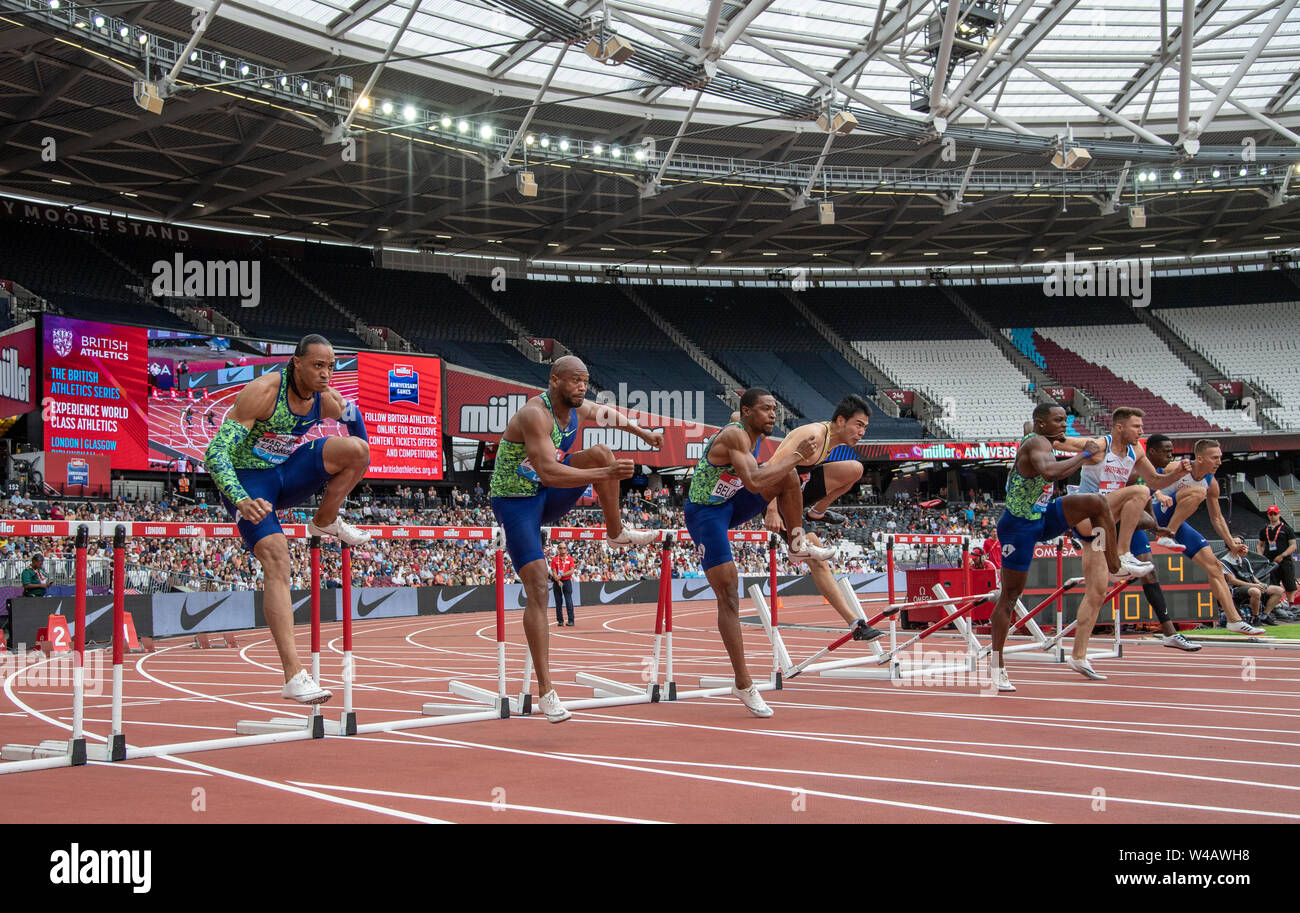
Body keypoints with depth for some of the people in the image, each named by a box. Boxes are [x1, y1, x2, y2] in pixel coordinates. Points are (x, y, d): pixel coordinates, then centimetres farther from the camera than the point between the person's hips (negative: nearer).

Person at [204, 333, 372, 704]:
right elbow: (216, 453, -30)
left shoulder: (327, 400, -6)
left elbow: (361, 441, 16)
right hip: (249, 481, -5)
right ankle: (293, 677, -29)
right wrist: (241, 502, -44)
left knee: (356, 449, -20)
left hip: (288, 474, 5)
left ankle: (326, 522, 4)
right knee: (276, 559, -25)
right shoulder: (262, 391, -24)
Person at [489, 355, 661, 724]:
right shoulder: (535, 415, -28)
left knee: (601, 452, -12)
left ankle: (616, 533, 6)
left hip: (548, 499, 7)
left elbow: (607, 413, 24)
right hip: (515, 503, -7)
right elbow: (549, 472, -40)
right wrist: (607, 475, -44)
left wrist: (643, 433, 17)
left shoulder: (578, 409, -1)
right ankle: (546, 692, -13)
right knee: (538, 588, -15)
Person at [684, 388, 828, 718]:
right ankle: (743, 684, -6)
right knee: (728, 595, -11)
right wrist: (795, 455, -32)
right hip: (705, 513, -8)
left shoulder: (757, 437, 4)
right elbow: (754, 482, -38)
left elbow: (762, 478, 19)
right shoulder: (734, 435, -24)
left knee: (788, 474, -8)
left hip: (732, 505, 8)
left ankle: (798, 544, 1)